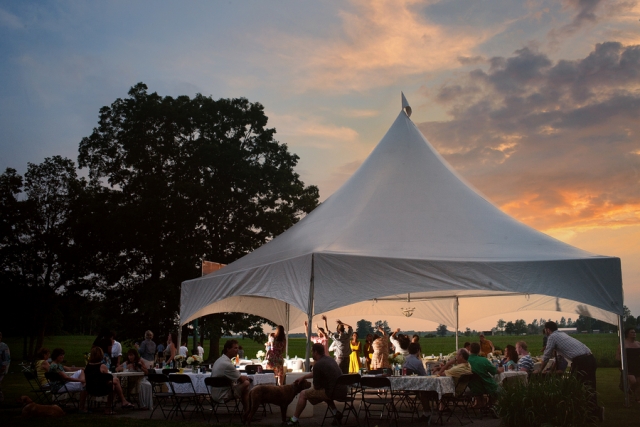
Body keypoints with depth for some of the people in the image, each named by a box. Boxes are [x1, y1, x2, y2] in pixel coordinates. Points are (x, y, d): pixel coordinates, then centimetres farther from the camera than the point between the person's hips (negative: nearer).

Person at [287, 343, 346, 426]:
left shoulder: (318, 365, -14)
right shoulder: (329, 359, 13)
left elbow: (317, 386, -6)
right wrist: (303, 377, 35)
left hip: (333, 392, -8)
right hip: (343, 391, 9)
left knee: (303, 394, 6)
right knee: (324, 392, 40)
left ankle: (294, 420, 15)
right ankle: (336, 413, 27)